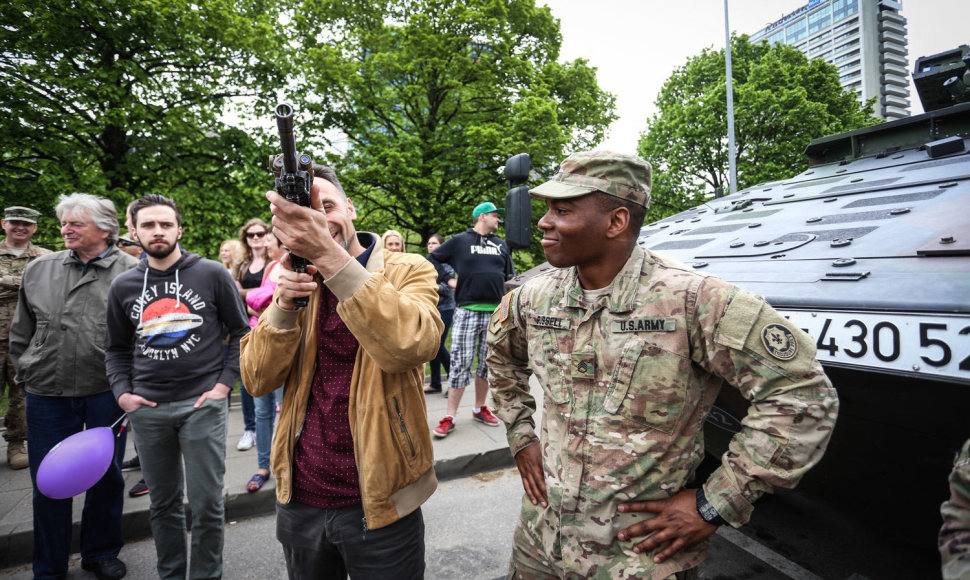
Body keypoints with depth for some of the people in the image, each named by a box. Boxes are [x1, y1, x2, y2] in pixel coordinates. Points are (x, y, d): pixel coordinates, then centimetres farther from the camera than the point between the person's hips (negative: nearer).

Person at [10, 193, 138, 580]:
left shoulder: (131, 272, -5)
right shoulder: (38, 270, 7)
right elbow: (21, 332, 16)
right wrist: (26, 374, 10)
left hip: (108, 393, -2)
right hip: (47, 394, 3)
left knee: (107, 477, 11)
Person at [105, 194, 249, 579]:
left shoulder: (212, 274, -3)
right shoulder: (123, 286, 7)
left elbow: (241, 331, 1)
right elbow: (116, 348, 17)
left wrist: (225, 382, -6)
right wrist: (122, 392, 3)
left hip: (202, 403, -3)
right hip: (147, 407, 3)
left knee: (206, 504, 3)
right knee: (163, 504, 16)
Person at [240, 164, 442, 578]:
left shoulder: (407, 270, -9)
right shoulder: (298, 278, 4)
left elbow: (409, 346, -31)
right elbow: (257, 382, -3)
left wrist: (329, 255, -36)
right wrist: (284, 305, -19)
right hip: (299, 497, 4)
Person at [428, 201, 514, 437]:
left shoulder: (501, 245, 18)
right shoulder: (460, 241, 4)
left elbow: (510, 276, 23)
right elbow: (431, 260, 8)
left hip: (496, 311, 4)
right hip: (468, 311, -4)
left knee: (488, 363, 9)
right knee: (461, 362, -6)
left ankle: (480, 408, 24)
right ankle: (450, 417, 1)